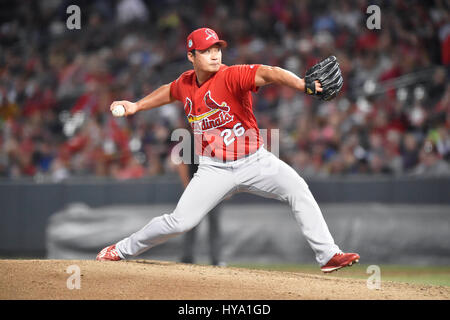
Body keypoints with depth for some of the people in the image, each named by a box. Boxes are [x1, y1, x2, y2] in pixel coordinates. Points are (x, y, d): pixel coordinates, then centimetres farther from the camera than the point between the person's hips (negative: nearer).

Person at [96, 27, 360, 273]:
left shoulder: (232, 76, -18)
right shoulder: (186, 83, -1)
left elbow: (267, 73, -36)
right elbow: (169, 92, 25)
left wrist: (304, 84, -53)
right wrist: (136, 106, 30)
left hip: (254, 161, -2)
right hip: (215, 169, 2)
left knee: (298, 189, -24)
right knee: (180, 222, -6)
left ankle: (328, 255, -19)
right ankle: (122, 250, 16)